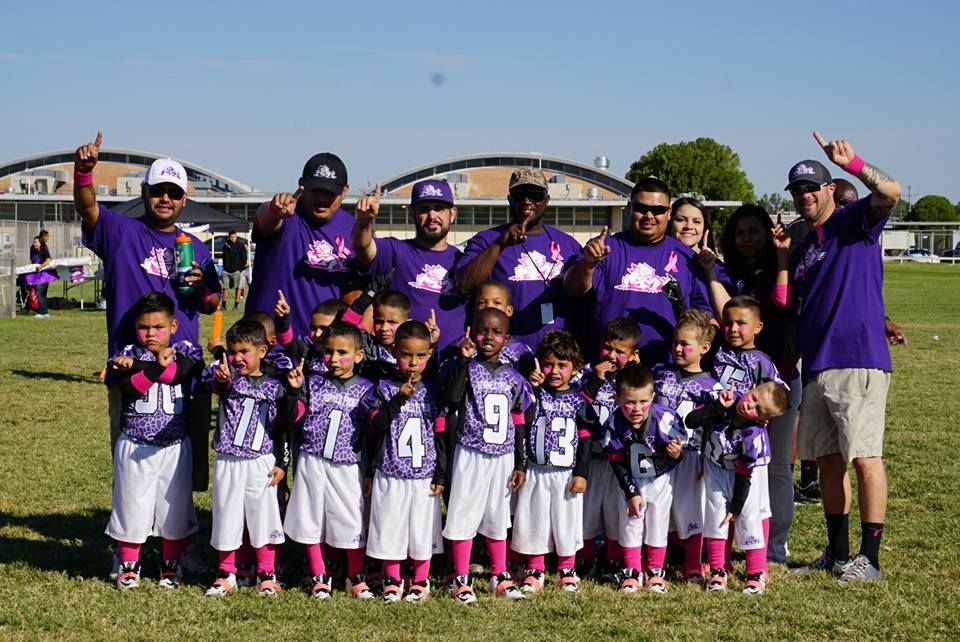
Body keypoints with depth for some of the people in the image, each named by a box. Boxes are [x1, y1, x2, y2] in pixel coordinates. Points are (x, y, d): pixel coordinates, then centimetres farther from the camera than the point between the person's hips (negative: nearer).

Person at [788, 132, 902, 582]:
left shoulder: (855, 222, 1)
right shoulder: (802, 248, 21)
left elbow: (891, 192, -20)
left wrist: (853, 163, -32)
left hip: (858, 362, -8)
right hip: (815, 368, 8)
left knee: (865, 458, -8)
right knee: (827, 460, 11)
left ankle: (869, 558, -3)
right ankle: (837, 552, 20)